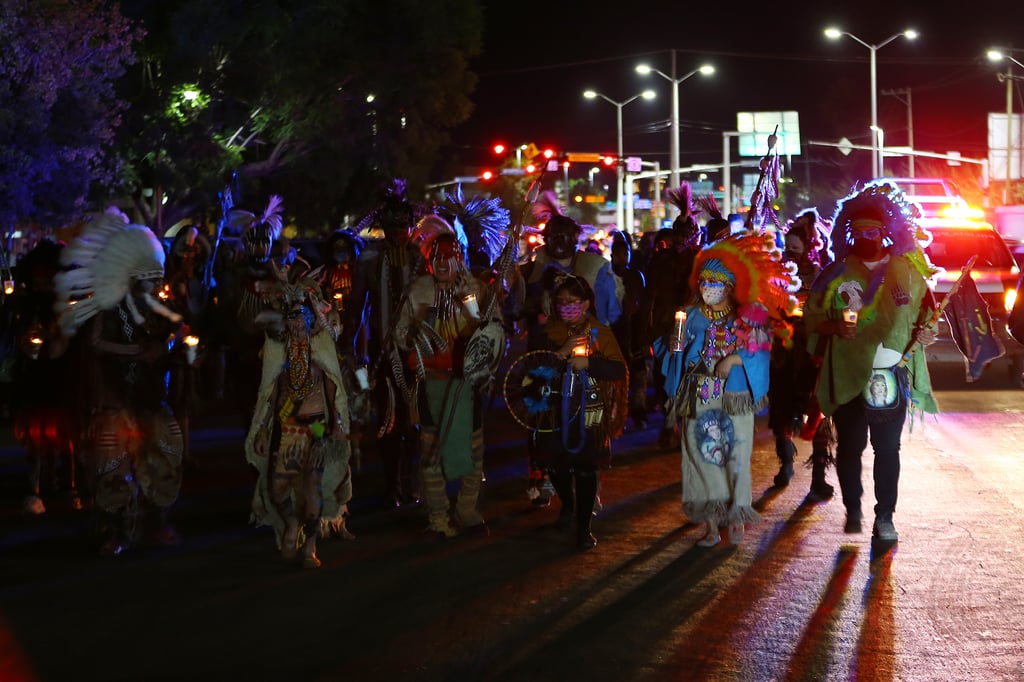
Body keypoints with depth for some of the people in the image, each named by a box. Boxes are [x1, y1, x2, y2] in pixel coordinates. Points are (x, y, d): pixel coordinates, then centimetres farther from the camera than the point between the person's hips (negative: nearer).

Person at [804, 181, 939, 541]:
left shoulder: (908, 271, 8)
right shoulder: (837, 274, 5)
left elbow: (927, 313, 16)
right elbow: (812, 317, 5)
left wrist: (927, 332, -6)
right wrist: (835, 326, -15)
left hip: (893, 376, 0)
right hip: (848, 376, 0)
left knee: (888, 448, 2)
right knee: (850, 446, 3)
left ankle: (885, 517, 9)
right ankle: (852, 509, 19)